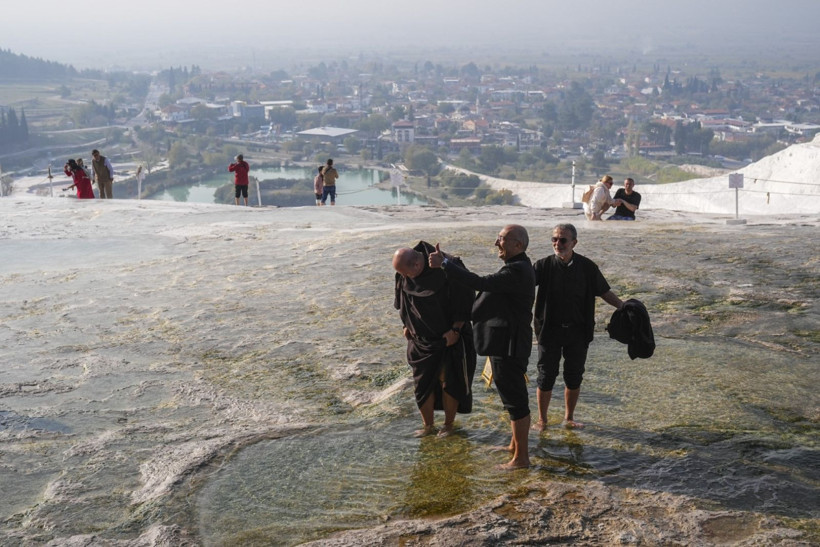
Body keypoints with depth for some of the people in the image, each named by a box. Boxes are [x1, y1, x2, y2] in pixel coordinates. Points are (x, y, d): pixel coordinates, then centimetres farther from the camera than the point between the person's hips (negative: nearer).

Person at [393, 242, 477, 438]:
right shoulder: (403, 274, -9)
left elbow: (465, 299, -18)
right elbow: (403, 302, 10)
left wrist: (455, 329, -17)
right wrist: (407, 324, 7)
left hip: (448, 337, -5)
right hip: (421, 338, 5)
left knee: (448, 381, 5)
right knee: (422, 382, 10)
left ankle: (448, 424, 22)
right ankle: (428, 425, 25)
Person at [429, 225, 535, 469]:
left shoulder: (517, 270, -22)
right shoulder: (517, 266, 11)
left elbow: (480, 282, -30)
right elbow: (486, 285, 15)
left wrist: (445, 264, -26)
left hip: (509, 345, -11)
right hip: (506, 342, 11)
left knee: (515, 399, -3)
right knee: (513, 396, 21)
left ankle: (521, 457, 5)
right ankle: (516, 444, 36)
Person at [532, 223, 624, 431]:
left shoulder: (586, 267, -2)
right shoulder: (544, 265, -7)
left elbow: (604, 292, 7)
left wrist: (623, 306, -5)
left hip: (578, 331, 2)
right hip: (550, 330, -2)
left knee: (574, 377, 10)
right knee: (546, 376, 3)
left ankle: (569, 417, 28)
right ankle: (542, 419, 19)